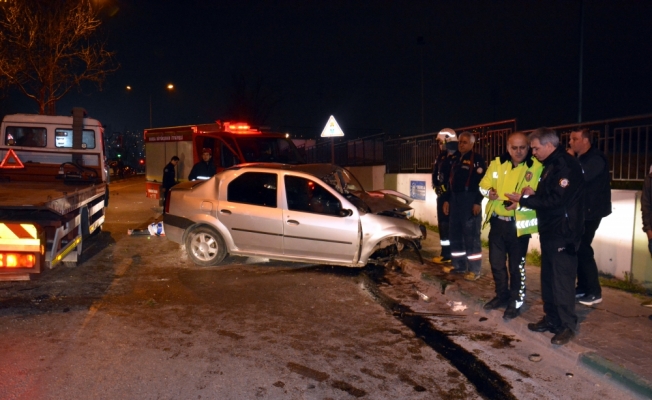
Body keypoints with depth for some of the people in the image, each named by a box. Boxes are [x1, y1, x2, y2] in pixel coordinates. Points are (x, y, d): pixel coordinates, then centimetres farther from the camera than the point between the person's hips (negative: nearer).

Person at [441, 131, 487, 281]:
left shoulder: (477, 159, -6)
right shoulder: (455, 159, 16)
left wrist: (478, 202, -18)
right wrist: (447, 199, 15)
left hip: (470, 200, -7)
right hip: (455, 199, 8)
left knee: (471, 235, -5)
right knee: (455, 233, 11)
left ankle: (474, 269, 2)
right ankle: (459, 265, 22)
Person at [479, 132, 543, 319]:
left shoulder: (537, 167, -8)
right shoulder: (497, 164, 6)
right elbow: (484, 184, 10)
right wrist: (488, 192, -13)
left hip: (519, 224, -5)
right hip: (497, 221, 5)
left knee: (516, 265, 6)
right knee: (496, 261, 16)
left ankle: (516, 301, 24)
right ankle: (502, 295, 36)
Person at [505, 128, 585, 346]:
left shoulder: (567, 165, -16)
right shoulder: (550, 165, 15)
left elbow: (557, 200, -22)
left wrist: (524, 200, -17)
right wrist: (533, 194, 1)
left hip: (563, 233, -10)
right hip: (549, 231, 10)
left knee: (562, 280, -3)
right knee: (548, 277, 15)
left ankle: (567, 325, 8)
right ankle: (551, 318, 26)